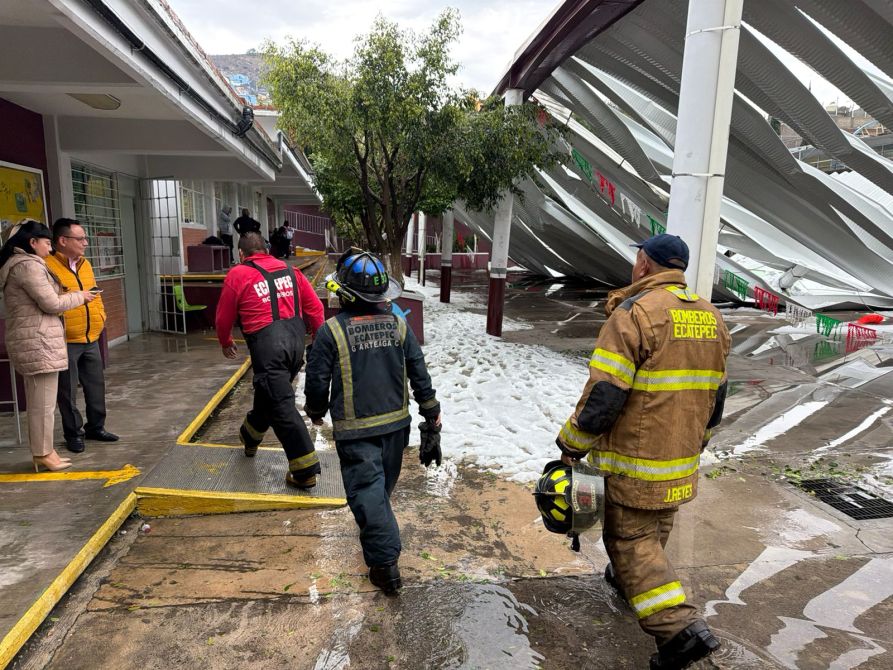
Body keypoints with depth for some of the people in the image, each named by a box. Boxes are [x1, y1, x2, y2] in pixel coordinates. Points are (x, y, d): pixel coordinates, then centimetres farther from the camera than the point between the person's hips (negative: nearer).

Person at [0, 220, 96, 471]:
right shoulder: (28, 265, -14)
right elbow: (51, 303, -16)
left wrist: (67, 294, 11)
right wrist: (79, 296, -2)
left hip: (30, 342, 11)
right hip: (39, 342, -11)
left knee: (37, 401, 15)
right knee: (43, 402, -2)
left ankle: (41, 452, 23)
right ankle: (43, 454, 7)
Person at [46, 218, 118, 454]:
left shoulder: (85, 264, 13)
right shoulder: (48, 266, -13)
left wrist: (101, 315, 11)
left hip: (91, 339, 7)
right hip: (65, 341, -7)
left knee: (96, 385, 14)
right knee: (68, 390, 4)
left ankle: (96, 427, 28)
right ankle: (74, 434, 17)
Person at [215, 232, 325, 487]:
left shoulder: (237, 275, 1)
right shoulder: (290, 271, 12)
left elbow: (224, 317, 8)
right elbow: (315, 307, 9)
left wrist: (226, 343, 26)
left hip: (267, 345, -6)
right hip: (296, 341, 6)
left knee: (281, 407, -3)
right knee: (268, 393, 26)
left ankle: (306, 471, -2)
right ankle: (250, 437, 51)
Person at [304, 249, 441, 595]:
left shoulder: (332, 330, -14)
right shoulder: (397, 324, -3)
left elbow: (317, 381, -9)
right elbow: (419, 373, -1)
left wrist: (315, 411, 13)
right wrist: (432, 417, 8)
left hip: (355, 430, -4)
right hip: (397, 423, 5)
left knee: (367, 491, 4)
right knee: (382, 486, 23)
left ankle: (385, 564, 5)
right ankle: (374, 532, 46)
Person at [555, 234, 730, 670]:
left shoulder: (633, 313, -19)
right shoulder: (710, 317, 6)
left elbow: (604, 394, -22)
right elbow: (715, 395, 14)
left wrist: (572, 445, -11)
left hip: (636, 459, -8)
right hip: (682, 461, 8)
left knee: (631, 538, 4)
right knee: (655, 529, 24)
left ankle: (679, 627, -2)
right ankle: (628, 581, 46)